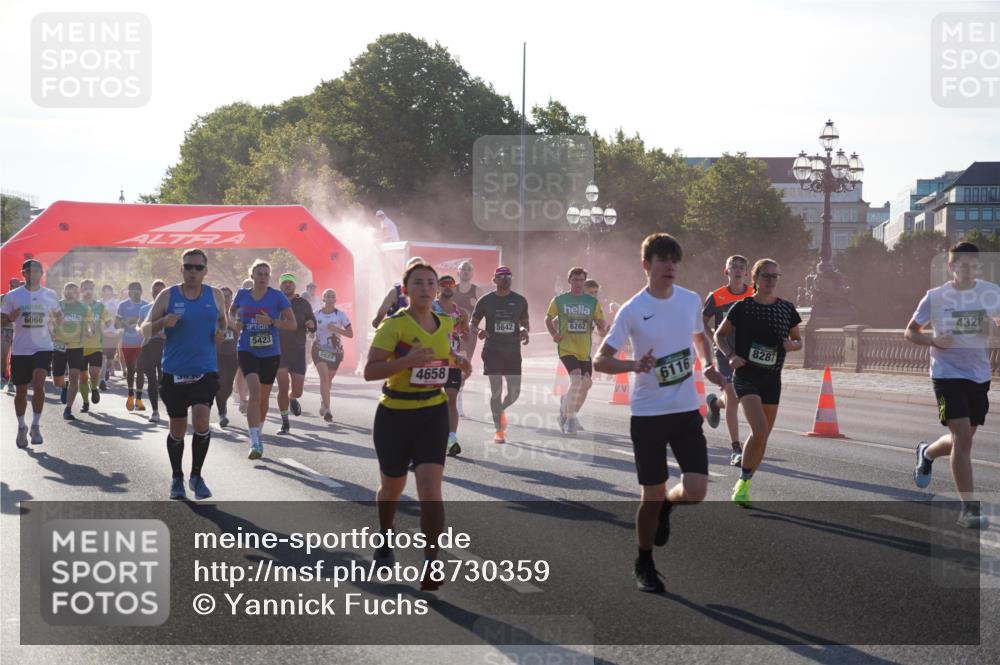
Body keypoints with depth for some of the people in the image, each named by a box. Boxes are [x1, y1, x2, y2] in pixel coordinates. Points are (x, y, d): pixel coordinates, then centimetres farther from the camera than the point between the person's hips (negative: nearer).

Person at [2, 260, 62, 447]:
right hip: (20, 350, 1)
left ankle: (36, 426, -6)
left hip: (43, 348, 0)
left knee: (38, 385, -19)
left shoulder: (50, 295, 4)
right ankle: (21, 427, 26)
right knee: (20, 391, 7)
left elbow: (58, 317, 18)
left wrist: (56, 317, -6)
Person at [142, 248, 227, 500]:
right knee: (177, 429, 8)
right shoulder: (167, 296, -1)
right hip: (174, 373, 0)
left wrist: (221, 332, -1)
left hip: (205, 371, 0)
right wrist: (163, 322, -20)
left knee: (201, 421, -17)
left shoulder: (214, 295, 5)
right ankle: (176, 478, 28)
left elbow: (222, 319, 22)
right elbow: (145, 330, 1)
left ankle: (196, 476, 1)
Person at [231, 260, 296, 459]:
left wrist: (271, 321, -20)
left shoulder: (277, 296, -4)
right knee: (254, 390, -22)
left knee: (264, 397, 12)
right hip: (247, 351, -1)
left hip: (270, 353, 1)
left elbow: (292, 324, -5)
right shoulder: (242, 295, 3)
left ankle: (258, 435, 37)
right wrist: (236, 323, 1)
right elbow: (231, 312, 23)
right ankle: (255, 442, -26)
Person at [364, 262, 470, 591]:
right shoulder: (394, 324, -14)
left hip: (433, 413, 3)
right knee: (392, 487, 15)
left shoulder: (445, 323, 4)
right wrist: (407, 360, -34)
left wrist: (457, 362, 4)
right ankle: (385, 541, 45)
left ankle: (432, 565, -12)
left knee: (430, 488, -13)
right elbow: (369, 371, -21)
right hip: (395, 415, -3)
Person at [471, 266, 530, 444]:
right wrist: (478, 331, -14)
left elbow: (525, 322, 18)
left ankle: (501, 410, 34)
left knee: (515, 391, 0)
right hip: (492, 351, -3)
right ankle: (498, 431, 1)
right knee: (496, 390, -7)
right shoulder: (486, 301, 1)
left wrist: (525, 330, -5)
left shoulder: (520, 300, 8)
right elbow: (473, 323, 8)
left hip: (513, 351, 3)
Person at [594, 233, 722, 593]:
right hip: (647, 414, -3)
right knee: (651, 496, 3)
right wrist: (634, 365, -26)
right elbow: (600, 360, -8)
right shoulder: (632, 311, -9)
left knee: (695, 491, -10)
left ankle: (666, 505, 27)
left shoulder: (691, 300, 3)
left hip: (686, 410, 3)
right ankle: (644, 565, 26)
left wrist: (708, 364, 3)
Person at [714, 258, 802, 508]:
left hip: (772, 378, 4)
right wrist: (730, 355, -11)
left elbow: (798, 341, 15)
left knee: (763, 435, 8)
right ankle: (743, 481, -4)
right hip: (746, 376, -4)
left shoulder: (786, 308, 5)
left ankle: (744, 485, 25)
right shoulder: (742, 307, -5)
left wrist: (793, 345, -8)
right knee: (759, 431, -21)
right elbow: (720, 334, 5)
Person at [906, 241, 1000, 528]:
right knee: (962, 436, -14)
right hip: (948, 373, -4)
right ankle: (969, 508, -11)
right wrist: (934, 341, -15)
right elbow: (910, 332, 5)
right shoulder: (935, 297, -4)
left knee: (963, 438, 13)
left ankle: (927, 453, 47)